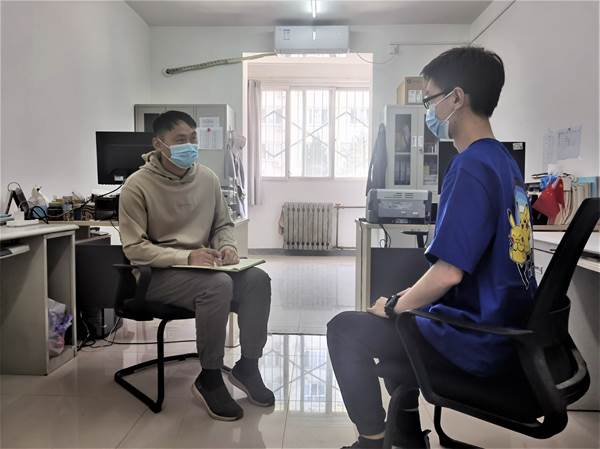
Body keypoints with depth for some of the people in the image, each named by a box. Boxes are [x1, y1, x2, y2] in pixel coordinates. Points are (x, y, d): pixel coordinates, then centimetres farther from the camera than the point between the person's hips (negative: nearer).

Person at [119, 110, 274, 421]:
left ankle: (247, 367, -3)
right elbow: (134, 247, -14)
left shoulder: (207, 178, 3)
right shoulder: (138, 185, -12)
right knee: (219, 285, -33)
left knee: (257, 279, -21)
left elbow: (223, 224, 14)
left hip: (201, 265, 5)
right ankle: (209, 379, -12)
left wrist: (227, 246, -9)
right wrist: (186, 257, -24)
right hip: (157, 273, -5)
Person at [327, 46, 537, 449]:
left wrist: (394, 307, -9)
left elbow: (448, 273, -28)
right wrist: (408, 299, 13)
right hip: (504, 326, 9)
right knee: (401, 314, 28)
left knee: (346, 329, 0)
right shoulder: (502, 159, 8)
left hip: (479, 340, -9)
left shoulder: (471, 167, -23)